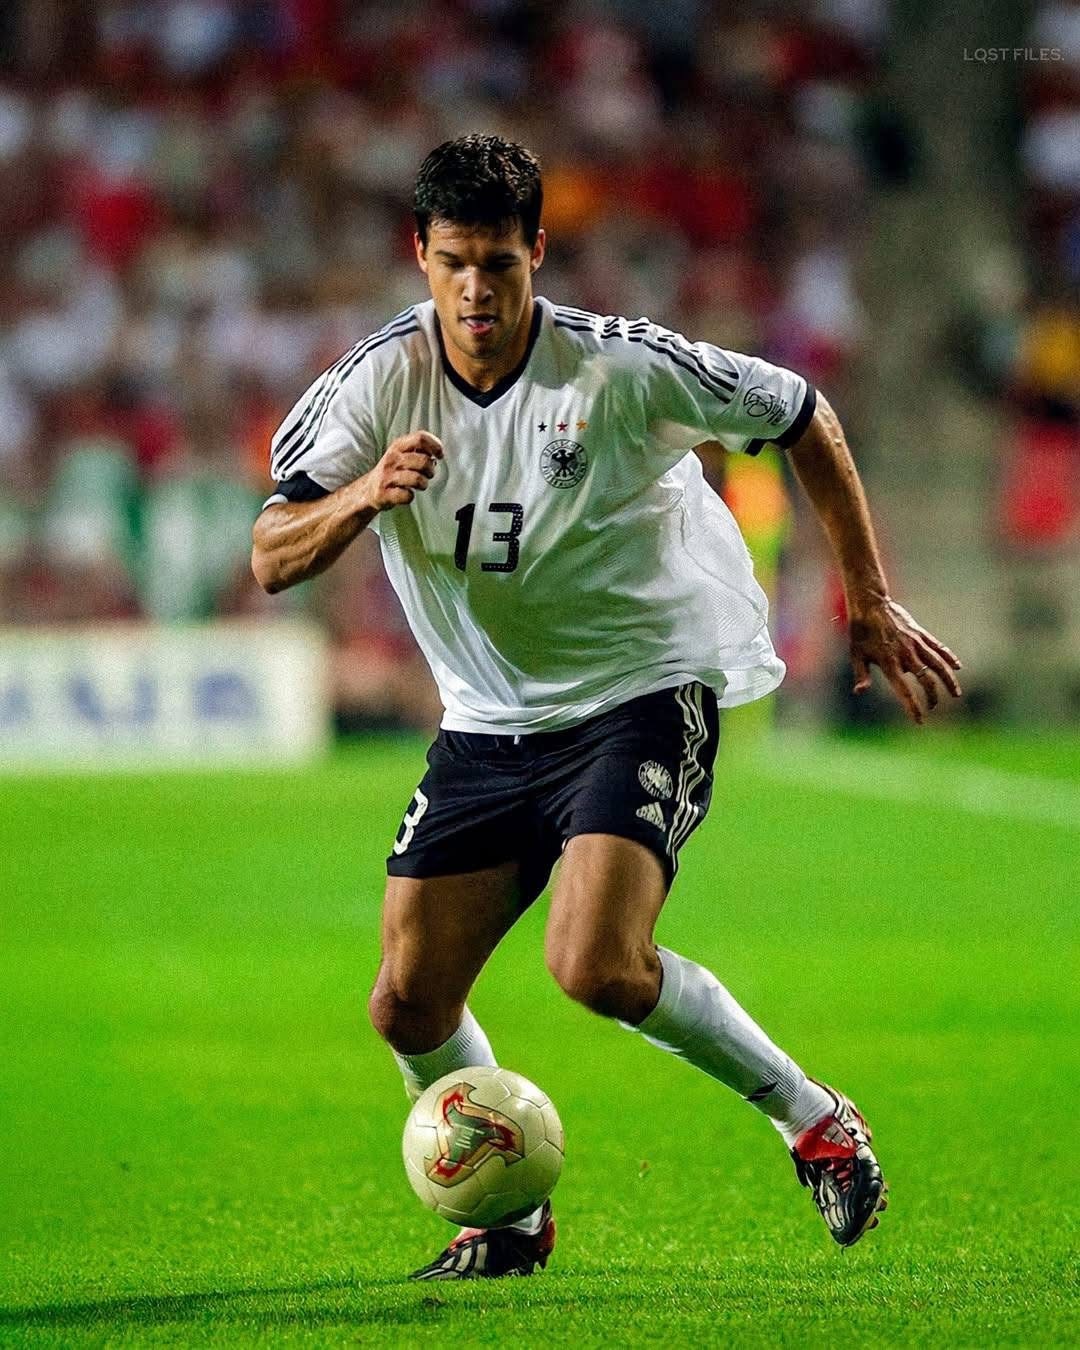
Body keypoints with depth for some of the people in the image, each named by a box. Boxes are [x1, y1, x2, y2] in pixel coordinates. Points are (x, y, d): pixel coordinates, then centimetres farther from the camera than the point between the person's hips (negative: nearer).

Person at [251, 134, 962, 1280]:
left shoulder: (624, 369, -17)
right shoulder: (378, 383, -8)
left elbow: (802, 419, -2)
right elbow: (271, 561, -13)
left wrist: (868, 605, 2)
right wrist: (364, 496, -34)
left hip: (644, 693, -5)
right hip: (488, 720, 5)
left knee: (596, 967, -25)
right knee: (409, 1008, -2)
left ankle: (813, 1121, -4)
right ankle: (509, 1217, 22)